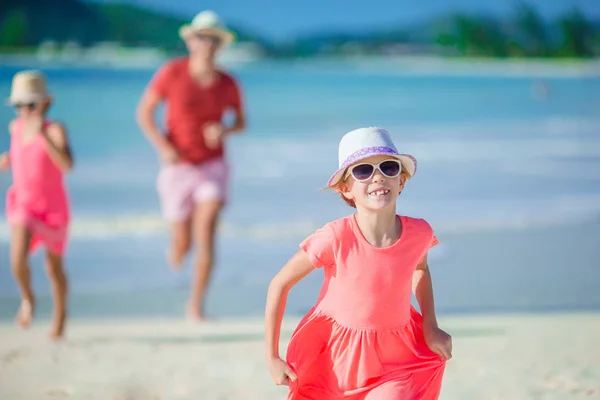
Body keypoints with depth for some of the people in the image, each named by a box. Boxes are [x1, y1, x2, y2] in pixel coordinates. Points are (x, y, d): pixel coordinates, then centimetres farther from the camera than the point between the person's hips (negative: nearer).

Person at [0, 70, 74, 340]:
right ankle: (27, 299, 12)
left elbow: (66, 164, -37)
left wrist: (41, 135, -42)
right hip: (23, 205, 3)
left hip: (53, 207, -3)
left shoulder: (54, 130, -20)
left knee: (54, 267, 13)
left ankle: (60, 313, 41)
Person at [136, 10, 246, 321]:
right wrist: (162, 146, -17)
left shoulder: (228, 84, -4)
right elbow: (144, 112, -3)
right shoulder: (171, 73, -10)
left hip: (213, 167, 0)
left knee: (206, 237, -17)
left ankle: (196, 305, -8)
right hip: (178, 167, 0)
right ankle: (176, 250, 48)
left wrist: (225, 130, -12)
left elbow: (241, 122, 11)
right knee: (183, 244, 8)